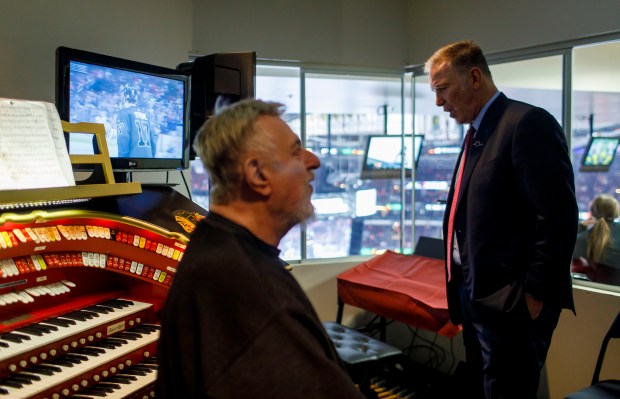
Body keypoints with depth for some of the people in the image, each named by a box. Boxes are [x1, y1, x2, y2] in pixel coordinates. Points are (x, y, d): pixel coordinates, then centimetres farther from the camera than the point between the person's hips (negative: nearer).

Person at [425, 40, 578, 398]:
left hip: (509, 302, -9)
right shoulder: (478, 132, 15)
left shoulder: (528, 123, -13)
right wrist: (463, 291, 12)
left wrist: (534, 296, -17)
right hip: (477, 296, 9)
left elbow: (558, 218, -19)